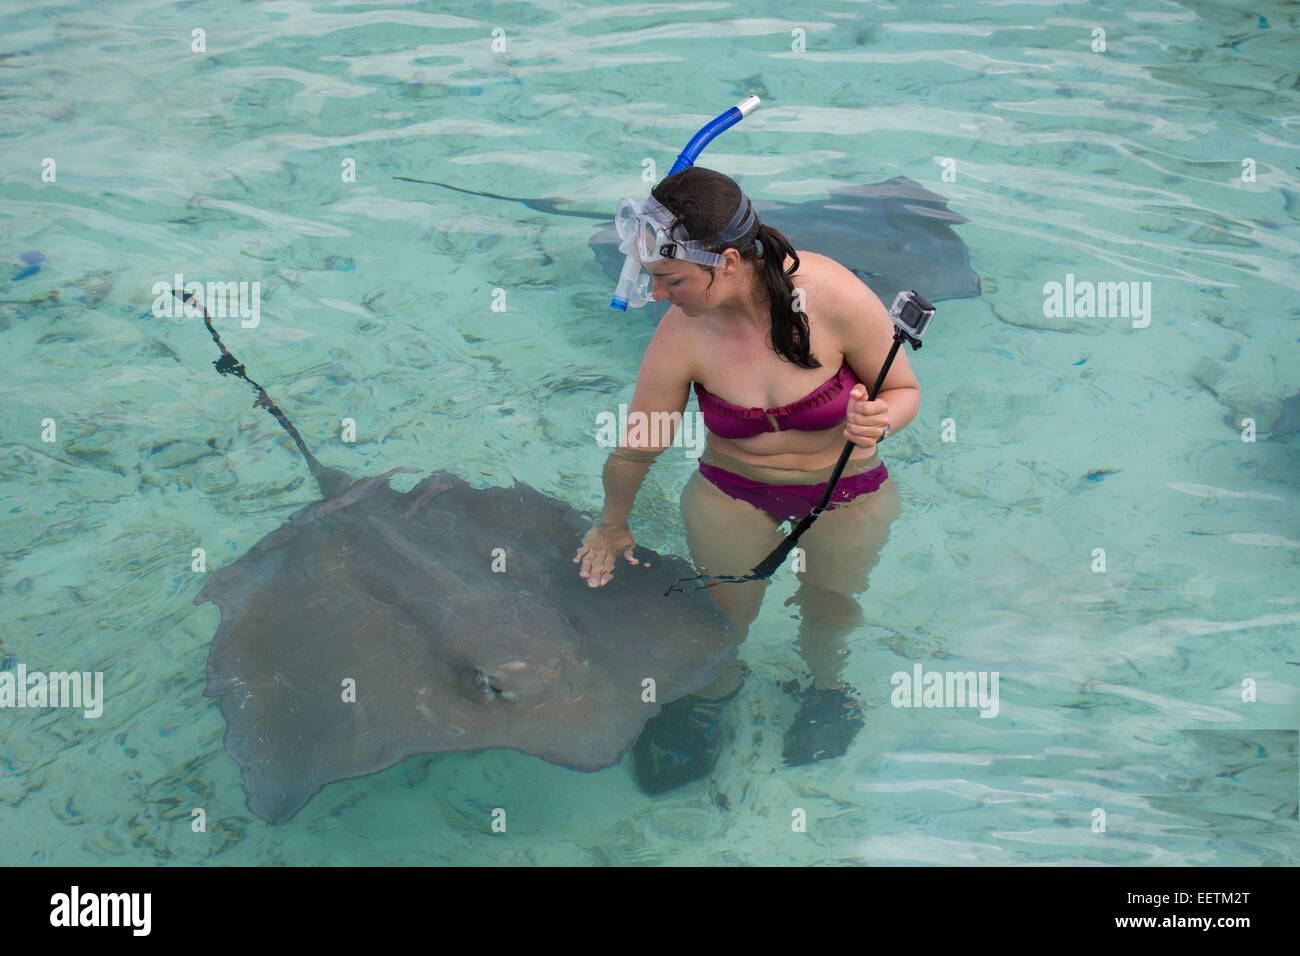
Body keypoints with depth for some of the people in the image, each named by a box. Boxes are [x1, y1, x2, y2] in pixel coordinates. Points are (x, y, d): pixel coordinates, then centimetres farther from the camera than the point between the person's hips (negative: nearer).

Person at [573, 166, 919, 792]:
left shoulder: (836, 299, -28)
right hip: (733, 489, 1)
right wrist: (612, 523, 8)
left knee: (830, 610, 1)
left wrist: (879, 420, -35)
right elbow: (636, 446, -6)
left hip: (848, 490, -1)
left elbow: (903, 390, -11)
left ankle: (826, 681, 37)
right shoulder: (683, 334, -23)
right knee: (724, 611, -4)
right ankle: (714, 687, 31)